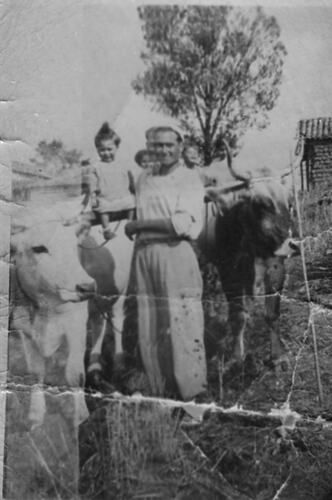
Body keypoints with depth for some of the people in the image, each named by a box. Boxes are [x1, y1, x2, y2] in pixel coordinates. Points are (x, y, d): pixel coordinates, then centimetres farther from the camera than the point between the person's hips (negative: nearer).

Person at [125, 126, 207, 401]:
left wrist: (138, 225, -8)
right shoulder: (144, 177, 16)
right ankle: (161, 388, 17)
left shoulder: (190, 179, -2)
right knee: (149, 328, 6)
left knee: (181, 324, -5)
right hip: (145, 254, 5)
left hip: (175, 253, -5)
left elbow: (182, 224, -13)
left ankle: (192, 390, 7)